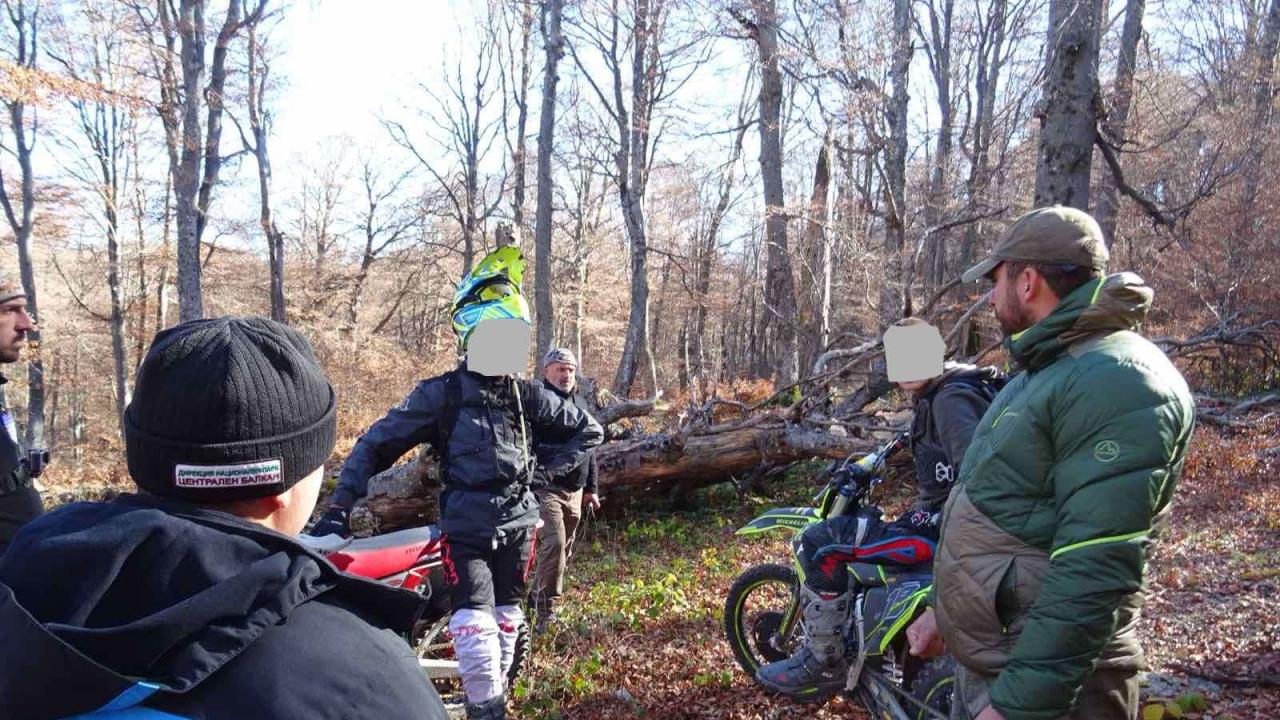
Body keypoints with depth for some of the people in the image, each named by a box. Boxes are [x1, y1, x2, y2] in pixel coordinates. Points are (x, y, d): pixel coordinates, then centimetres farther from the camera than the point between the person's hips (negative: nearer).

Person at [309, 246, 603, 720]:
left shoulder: (528, 396, 3)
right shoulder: (441, 394, -8)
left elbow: (588, 430, 15)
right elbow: (376, 446, -6)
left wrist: (547, 468, 4)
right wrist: (338, 509, -10)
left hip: (518, 525, 4)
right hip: (466, 527, -4)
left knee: (505, 623, 16)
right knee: (475, 629, -15)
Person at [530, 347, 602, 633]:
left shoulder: (581, 403, 16)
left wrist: (591, 488, 21)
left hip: (575, 491, 8)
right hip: (546, 488, -7)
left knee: (564, 549, 13)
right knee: (555, 543, -20)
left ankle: (538, 597, 29)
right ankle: (546, 608, -12)